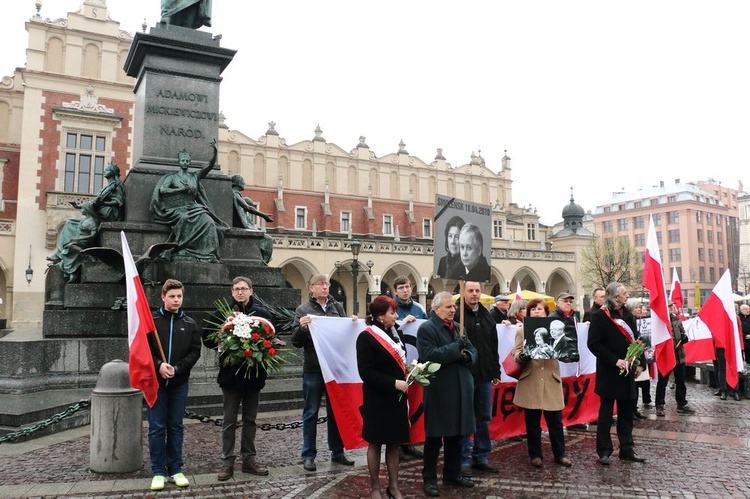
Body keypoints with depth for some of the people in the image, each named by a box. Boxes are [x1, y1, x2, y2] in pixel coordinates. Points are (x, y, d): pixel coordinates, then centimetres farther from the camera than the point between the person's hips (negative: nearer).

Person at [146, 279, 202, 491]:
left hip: (180, 383, 2)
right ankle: (158, 471, 11)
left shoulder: (190, 324, 6)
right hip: (156, 381, -2)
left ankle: (176, 469, 17)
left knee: (176, 427, 8)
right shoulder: (151, 321, 0)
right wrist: (158, 365, -17)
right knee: (157, 428, 2)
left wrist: (177, 369, -12)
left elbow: (195, 351, 1)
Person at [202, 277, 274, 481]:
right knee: (229, 420, 4)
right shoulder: (222, 313, -3)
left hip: (254, 373, 2)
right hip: (231, 373, -2)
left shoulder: (262, 314, 2)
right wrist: (220, 346, -13)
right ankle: (227, 462, 14)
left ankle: (249, 460, 21)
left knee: (250, 419, 12)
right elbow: (206, 336, 3)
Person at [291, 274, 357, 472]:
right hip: (313, 369, -4)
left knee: (336, 411, 13)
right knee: (311, 413, 5)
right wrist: (301, 327, -23)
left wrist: (353, 323, -3)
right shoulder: (303, 309, -2)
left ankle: (337, 452, 25)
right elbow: (296, 341, -4)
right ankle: (308, 455, 14)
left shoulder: (338, 307, 9)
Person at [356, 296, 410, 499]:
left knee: (394, 443, 12)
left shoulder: (395, 333, 9)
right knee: (376, 443, 6)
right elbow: (366, 372, -19)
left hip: (397, 397, 6)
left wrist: (407, 376, 2)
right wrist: (394, 383, -21)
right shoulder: (366, 337, -13)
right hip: (377, 399, -6)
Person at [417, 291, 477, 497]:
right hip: (439, 391, -7)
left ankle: (452, 474, 30)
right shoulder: (426, 329, -10)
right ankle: (429, 479, 15)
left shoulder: (458, 327, 15)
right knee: (434, 437, 3)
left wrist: (467, 355, -11)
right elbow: (429, 356, -23)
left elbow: (473, 351, 13)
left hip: (460, 389, 7)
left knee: (456, 434, 16)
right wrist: (456, 348, -21)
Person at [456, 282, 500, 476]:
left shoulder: (487, 317, 13)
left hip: (484, 376, 6)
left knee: (484, 418, 13)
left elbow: (494, 347, 17)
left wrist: (496, 372, 14)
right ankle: (464, 460, 12)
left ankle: (481, 457, 25)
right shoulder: (457, 315, -8)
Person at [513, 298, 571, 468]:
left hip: (551, 381, 1)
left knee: (555, 421, 7)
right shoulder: (522, 330, 4)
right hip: (530, 383, -1)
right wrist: (522, 355, -25)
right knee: (532, 422, 6)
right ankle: (535, 455, 19)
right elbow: (516, 356, -3)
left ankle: (560, 454, 21)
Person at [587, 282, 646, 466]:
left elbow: (634, 340, 14)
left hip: (627, 371, 6)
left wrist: (640, 363, 4)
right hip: (609, 372, -6)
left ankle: (627, 449, 22)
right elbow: (594, 344, -15)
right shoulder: (600, 316, -11)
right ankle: (604, 451, 11)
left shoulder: (627, 314, 10)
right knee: (606, 412, 3)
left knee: (626, 412, 12)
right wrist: (615, 361, -20)